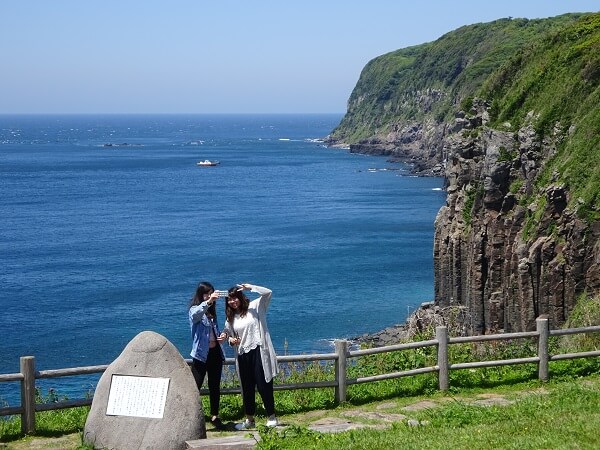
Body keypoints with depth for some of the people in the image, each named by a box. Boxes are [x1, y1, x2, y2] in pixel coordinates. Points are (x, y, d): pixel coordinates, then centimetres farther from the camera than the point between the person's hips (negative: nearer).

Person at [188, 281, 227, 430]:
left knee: (215, 387, 12)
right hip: (201, 354, -7)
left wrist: (222, 335, 3)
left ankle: (215, 416, 22)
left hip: (215, 352, 7)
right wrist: (208, 302, -50)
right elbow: (196, 314, -33)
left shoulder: (211, 312, 15)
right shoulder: (195, 310, -7)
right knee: (195, 386, -10)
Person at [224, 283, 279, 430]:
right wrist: (231, 340, -1)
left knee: (263, 385, -5)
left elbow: (268, 293, -12)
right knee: (247, 388, 10)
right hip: (242, 355, 5)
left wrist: (250, 287, -15)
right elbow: (228, 334, 21)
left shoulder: (254, 307, 0)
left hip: (258, 351, -5)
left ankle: (272, 417, 6)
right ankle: (249, 419, 20)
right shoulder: (230, 318, 13)